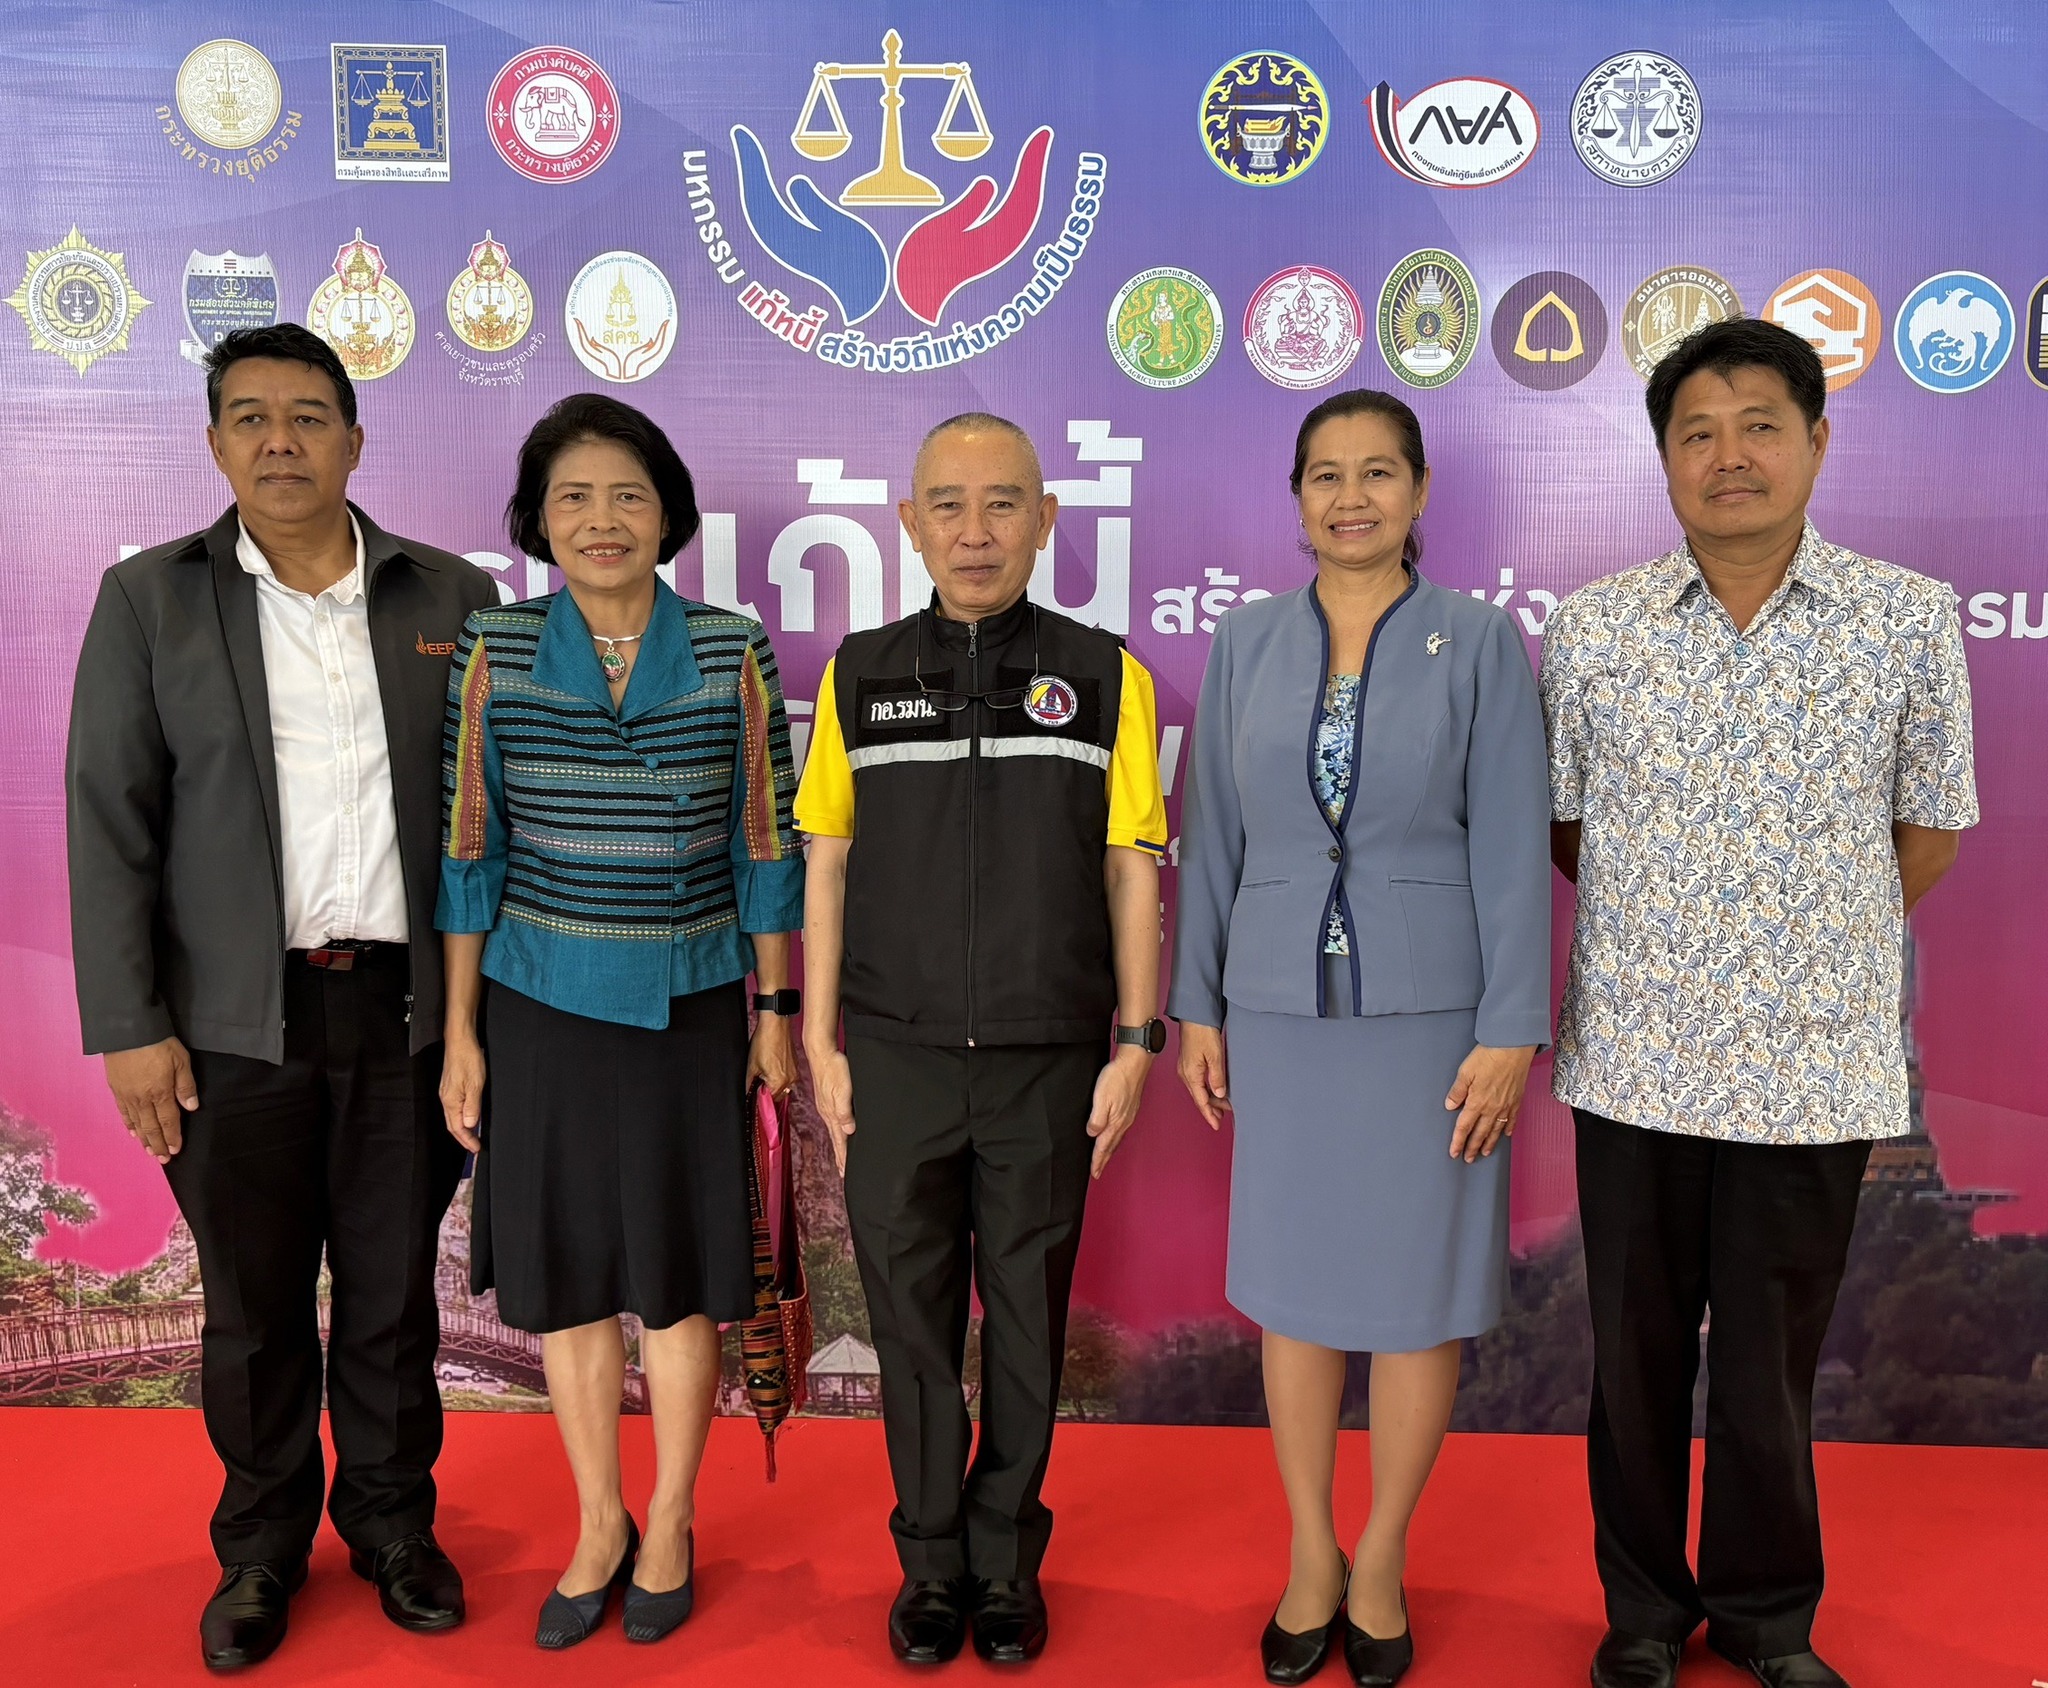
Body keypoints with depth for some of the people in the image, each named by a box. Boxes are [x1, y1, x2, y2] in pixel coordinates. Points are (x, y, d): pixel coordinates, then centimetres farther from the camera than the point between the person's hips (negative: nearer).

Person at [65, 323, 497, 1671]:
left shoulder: (451, 597, 3)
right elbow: (112, 825, -2)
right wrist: (129, 1026, -7)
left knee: (395, 1291, 13)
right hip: (237, 1019, 0)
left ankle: (393, 1521, 33)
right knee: (254, 1304, 12)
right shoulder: (149, 599, 1)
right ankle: (263, 1544, 32)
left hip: (407, 1008, 1)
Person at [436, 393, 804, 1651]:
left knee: (677, 1274, 8)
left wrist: (778, 1009, 1)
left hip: (688, 1004, -1)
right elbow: (472, 849, 1)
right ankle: (601, 1526, 31)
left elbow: (763, 844, 0)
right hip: (542, 1003, 1)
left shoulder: (731, 652, -4)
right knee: (565, 1272, 11)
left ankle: (672, 1528, 28)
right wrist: (461, 1033, 1)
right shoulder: (496, 650, -2)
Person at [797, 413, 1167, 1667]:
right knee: (912, 1314, 11)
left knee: (1029, 1316, 11)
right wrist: (821, 1044, 2)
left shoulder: (1104, 675, -1)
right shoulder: (860, 675, 3)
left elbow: (1133, 870, 1)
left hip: (1048, 1059, -1)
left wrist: (1137, 1042, -3)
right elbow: (827, 865, 5)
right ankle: (930, 1559, 30)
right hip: (896, 1057, 1)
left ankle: (1008, 1559, 30)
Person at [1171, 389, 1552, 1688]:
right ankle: (1311, 1555, 29)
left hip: (1431, 1012, -2)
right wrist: (1198, 1008, 6)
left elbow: (1513, 846, -5)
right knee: (1294, 1285, 11)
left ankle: (1381, 1559, 28)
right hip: (1283, 1008, 2)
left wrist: (1511, 1032, -9)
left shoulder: (1480, 640, -3)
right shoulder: (1246, 642, 4)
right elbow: (1214, 836, 7)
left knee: (1420, 1290, 7)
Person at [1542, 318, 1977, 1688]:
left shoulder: (1912, 620, -2)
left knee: (1771, 1366, 11)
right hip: (1635, 1057, 1)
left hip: (1815, 1061, 0)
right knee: (1638, 1355, 12)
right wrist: (1663, 929, 8)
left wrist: (1816, 941, 7)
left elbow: (1930, 827, 8)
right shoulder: (1593, 627, -1)